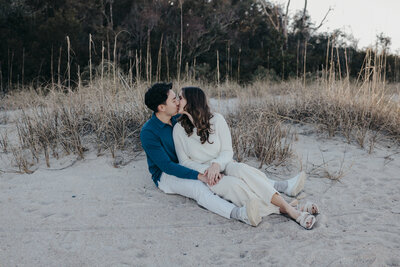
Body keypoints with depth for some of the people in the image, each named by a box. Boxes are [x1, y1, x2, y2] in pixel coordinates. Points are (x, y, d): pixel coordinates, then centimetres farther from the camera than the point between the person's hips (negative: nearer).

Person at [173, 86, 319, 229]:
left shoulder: (216, 119, 0)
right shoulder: (179, 128, 1)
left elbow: (227, 152, -2)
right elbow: (185, 161, -1)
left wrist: (216, 164, -25)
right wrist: (206, 170, -19)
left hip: (224, 166, 1)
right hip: (202, 174, -1)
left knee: (239, 169, -35)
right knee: (233, 184, -33)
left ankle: (288, 207, -39)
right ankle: (290, 210, -37)